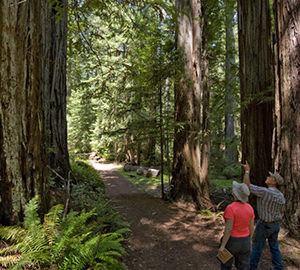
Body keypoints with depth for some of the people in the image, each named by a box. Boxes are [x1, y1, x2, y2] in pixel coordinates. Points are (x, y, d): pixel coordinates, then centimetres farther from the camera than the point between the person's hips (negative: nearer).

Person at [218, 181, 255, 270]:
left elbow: (228, 229, -24)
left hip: (231, 241, -5)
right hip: (244, 241, 5)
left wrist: (222, 246, -15)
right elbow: (251, 227, 1)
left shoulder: (231, 208, -25)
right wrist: (249, 241, 16)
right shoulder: (249, 208, -6)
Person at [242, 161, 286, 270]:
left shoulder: (264, 191, -26)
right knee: (274, 247, 18)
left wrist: (247, 171, -18)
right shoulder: (281, 196, -1)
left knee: (257, 247, 8)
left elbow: (247, 185, -25)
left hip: (264, 225, -6)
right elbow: (281, 212, 9)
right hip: (275, 224, 7)